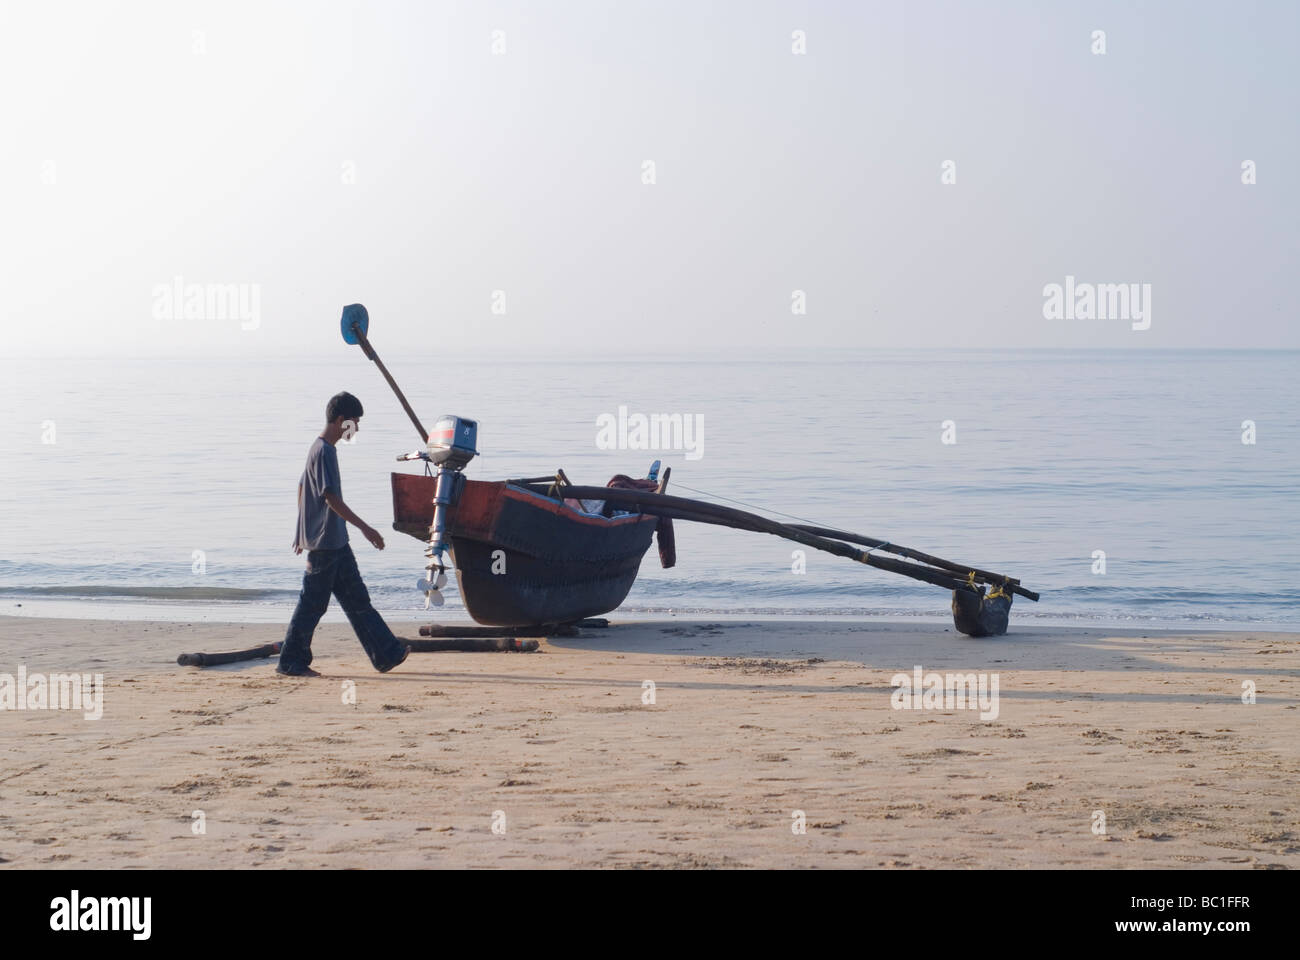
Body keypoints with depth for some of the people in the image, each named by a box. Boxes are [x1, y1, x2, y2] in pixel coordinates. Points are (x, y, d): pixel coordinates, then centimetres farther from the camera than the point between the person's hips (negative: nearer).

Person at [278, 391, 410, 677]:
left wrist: (302, 533, 27)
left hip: (336, 541, 10)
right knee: (313, 603, -3)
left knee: (357, 599, 9)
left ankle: (386, 654, 10)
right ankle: (290, 662, 5)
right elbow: (331, 497, -24)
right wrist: (364, 527, -26)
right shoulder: (323, 452, -16)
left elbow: (302, 488, 21)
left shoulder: (323, 449, 13)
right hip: (324, 542, -10)